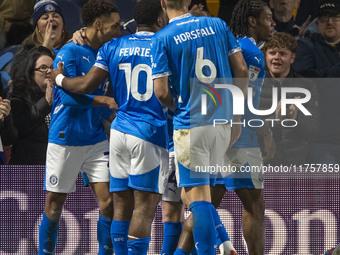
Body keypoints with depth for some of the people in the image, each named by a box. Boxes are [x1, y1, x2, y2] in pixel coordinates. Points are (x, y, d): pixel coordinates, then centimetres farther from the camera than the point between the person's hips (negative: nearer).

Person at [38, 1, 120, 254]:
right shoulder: (69, 52, -9)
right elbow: (69, 95, -19)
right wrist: (106, 101, -19)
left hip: (96, 140, 5)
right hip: (65, 139, -5)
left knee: (108, 200, -6)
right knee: (54, 205, 2)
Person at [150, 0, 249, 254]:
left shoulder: (162, 38, -6)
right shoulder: (217, 25, 6)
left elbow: (161, 92, -9)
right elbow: (242, 70, 4)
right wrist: (236, 111, 11)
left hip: (190, 125, -5)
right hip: (223, 121, 5)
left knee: (198, 196, -4)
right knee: (205, 190, 17)